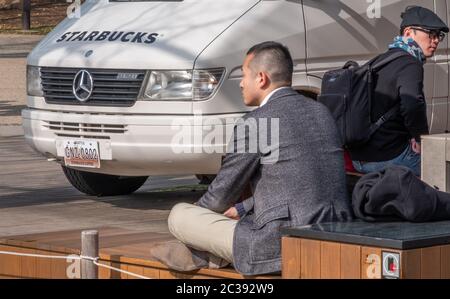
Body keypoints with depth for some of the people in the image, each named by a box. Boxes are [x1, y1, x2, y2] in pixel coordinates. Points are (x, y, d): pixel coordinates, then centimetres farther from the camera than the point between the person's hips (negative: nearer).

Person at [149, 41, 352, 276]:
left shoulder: (254, 124, -10)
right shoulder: (321, 112, 12)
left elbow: (221, 194, 2)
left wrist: (195, 212, 23)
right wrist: (241, 209, 28)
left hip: (281, 248, -7)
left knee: (178, 216, 4)